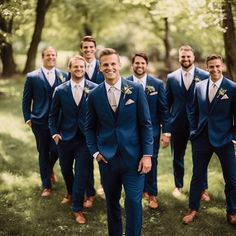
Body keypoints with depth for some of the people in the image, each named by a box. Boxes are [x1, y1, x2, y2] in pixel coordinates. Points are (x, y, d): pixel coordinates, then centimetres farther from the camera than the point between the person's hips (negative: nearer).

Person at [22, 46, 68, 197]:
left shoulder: (64, 76, 2)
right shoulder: (32, 77, -1)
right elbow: (26, 101, 5)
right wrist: (28, 118, 0)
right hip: (40, 121, -1)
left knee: (55, 150, 0)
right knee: (43, 153, 7)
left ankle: (49, 169, 36)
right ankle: (46, 186, 21)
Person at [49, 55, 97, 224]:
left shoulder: (95, 89, -7)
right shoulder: (60, 90, -2)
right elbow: (53, 115, 6)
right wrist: (55, 133, -3)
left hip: (86, 138, -2)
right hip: (66, 137, 2)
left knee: (81, 173, -3)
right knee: (66, 170, 18)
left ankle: (77, 208, 10)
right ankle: (71, 193, 48)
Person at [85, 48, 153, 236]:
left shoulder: (136, 90, -3)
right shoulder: (94, 95, 2)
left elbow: (146, 124, -2)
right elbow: (89, 127, 12)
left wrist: (147, 155, -6)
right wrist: (95, 151, 1)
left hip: (133, 157, -2)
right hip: (107, 158, 2)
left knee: (134, 201, -5)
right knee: (112, 202, 13)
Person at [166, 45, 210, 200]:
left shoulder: (205, 76, -6)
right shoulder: (171, 77, 1)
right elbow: (167, 103, 5)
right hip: (178, 123, 2)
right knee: (177, 156, 13)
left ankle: (203, 189, 21)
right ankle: (178, 186, 30)